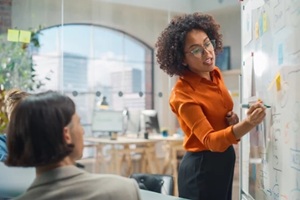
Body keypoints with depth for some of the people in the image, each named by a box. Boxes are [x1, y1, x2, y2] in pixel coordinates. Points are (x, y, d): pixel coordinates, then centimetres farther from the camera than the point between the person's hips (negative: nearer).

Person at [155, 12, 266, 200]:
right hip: (202, 166, -8)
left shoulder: (215, 74, -1)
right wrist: (247, 124, -47)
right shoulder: (182, 93, -24)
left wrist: (233, 120, -5)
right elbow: (210, 140, -32)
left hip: (224, 159, 8)